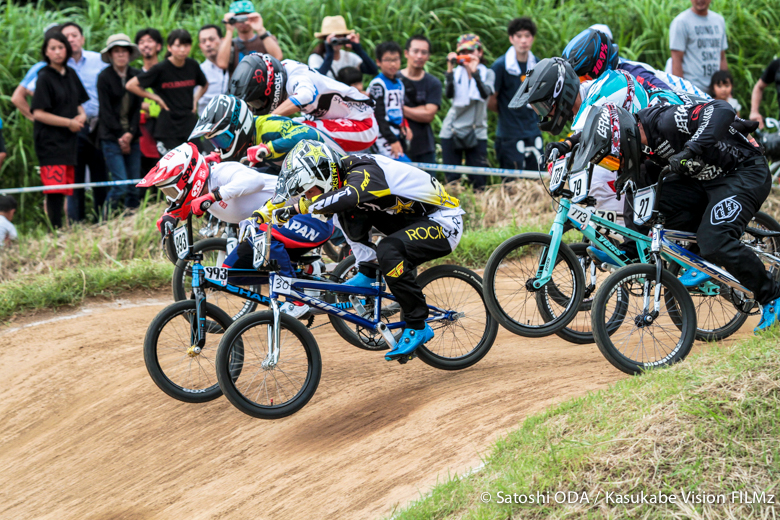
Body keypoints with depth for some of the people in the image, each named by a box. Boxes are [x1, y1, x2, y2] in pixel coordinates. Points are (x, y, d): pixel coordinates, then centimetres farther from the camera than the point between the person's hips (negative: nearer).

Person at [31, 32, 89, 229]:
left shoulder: (70, 74, 13)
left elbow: (78, 103, 25)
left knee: (66, 189, 5)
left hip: (69, 139, 7)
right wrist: (69, 123, -11)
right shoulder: (44, 78, -7)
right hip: (50, 140, -7)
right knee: (55, 190, -13)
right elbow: (38, 114, -11)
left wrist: (82, 115, 1)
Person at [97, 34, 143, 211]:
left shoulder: (136, 76, 8)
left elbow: (138, 108, 7)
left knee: (134, 185, 2)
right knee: (121, 185, -12)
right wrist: (120, 137, -8)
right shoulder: (105, 77, -3)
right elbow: (106, 111, -4)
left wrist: (130, 133, -7)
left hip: (132, 136, 4)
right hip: (111, 137, -4)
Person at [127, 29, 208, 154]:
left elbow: (205, 85, 29)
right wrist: (156, 98, -3)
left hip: (190, 125, 4)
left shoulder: (193, 66, 7)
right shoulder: (161, 69, -6)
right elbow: (130, 85, -4)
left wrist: (195, 99, 12)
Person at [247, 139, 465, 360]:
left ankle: (418, 328, -19)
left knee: (388, 251, -32)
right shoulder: (337, 174, -1)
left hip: (445, 224, -9)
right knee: (348, 213, -2)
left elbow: (350, 196, -49)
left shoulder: (363, 172, -26)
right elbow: (287, 193, 9)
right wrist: (261, 214, -4)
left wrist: (301, 206, -47)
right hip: (413, 218, 9)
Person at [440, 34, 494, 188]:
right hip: (452, 131, 1)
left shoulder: (488, 73, 7)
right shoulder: (456, 73, 9)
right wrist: (450, 68, -19)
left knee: (478, 181, -6)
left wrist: (474, 72, -25)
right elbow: (449, 93, -12)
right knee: (452, 180, -1)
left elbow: (486, 93, -15)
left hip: (476, 133, -1)